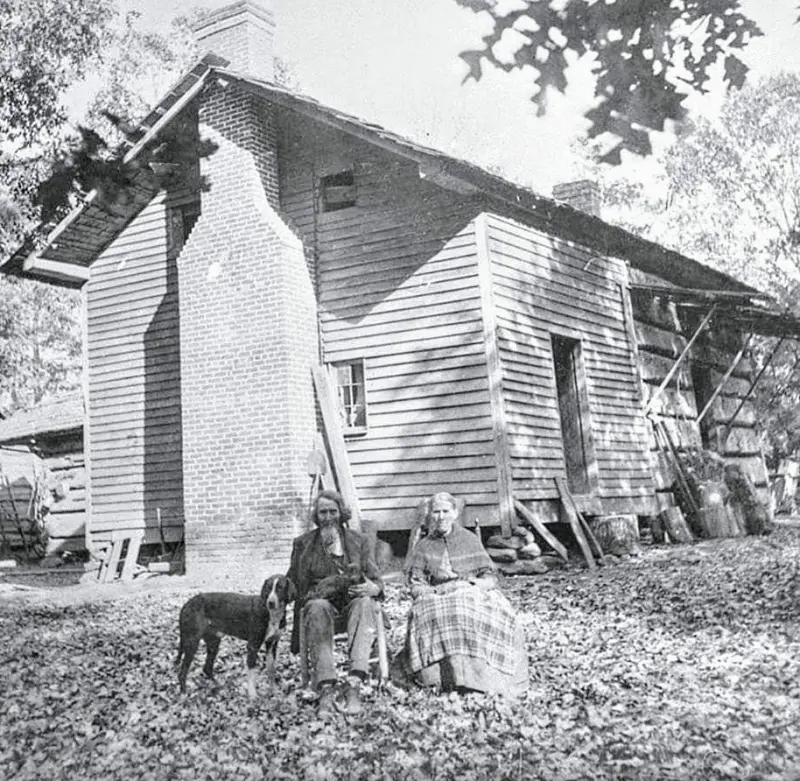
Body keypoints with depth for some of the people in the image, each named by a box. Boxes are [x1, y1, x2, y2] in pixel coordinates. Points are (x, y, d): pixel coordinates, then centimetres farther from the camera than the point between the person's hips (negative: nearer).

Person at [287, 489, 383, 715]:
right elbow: (294, 585, 14)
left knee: (364, 603, -35)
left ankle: (355, 685, -46)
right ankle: (326, 690, -45)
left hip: (352, 605, 1)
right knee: (319, 608, -37)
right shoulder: (303, 543, 13)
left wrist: (373, 588, -15)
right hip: (320, 603, -1)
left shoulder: (358, 541, 15)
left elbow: (376, 580, 11)